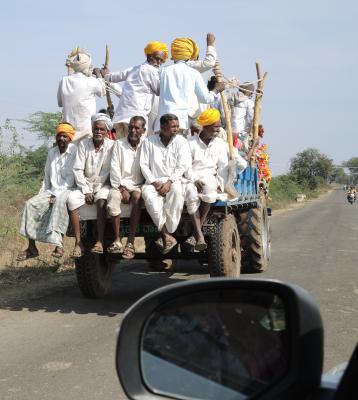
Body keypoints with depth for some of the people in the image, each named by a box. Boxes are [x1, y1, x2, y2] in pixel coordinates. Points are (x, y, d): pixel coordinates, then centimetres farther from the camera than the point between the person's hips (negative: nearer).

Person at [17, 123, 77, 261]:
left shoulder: (75, 152, -5)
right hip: (52, 191, 6)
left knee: (60, 202, -38)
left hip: (68, 190, -6)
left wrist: (56, 195, -17)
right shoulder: (51, 152, 14)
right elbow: (47, 177, 18)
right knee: (31, 204, -16)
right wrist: (42, 194, 5)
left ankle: (59, 245, -40)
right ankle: (31, 247, -15)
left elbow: (72, 178, -12)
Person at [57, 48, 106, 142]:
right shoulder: (91, 82, -8)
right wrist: (98, 75, 28)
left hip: (68, 127, 4)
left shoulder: (64, 81, 4)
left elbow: (60, 103, 15)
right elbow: (103, 91, 14)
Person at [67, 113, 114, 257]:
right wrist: (86, 191, -9)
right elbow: (78, 170, 0)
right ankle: (78, 243, -25)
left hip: (103, 185, -2)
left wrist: (96, 190, -13)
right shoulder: (84, 144, 4)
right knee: (72, 199, -26)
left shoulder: (111, 145, -2)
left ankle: (100, 242, -33)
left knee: (101, 200, -35)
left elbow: (112, 170, -7)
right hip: (86, 184, 2)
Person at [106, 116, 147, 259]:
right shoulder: (119, 144, 8)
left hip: (138, 185, -1)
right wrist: (122, 188, -9)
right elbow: (114, 168, 0)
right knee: (113, 196, -32)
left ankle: (130, 243, -33)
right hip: (121, 184, 1)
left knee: (137, 197, -34)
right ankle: (117, 241, -30)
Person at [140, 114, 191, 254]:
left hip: (174, 180, -1)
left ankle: (166, 234, -28)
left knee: (177, 191, -37)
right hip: (154, 181, 1)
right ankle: (168, 236, -30)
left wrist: (169, 182, -15)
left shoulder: (181, 141, 4)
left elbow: (182, 166, -3)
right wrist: (154, 182, -11)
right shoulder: (149, 141, 6)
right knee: (148, 194, -34)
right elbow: (144, 165, 3)